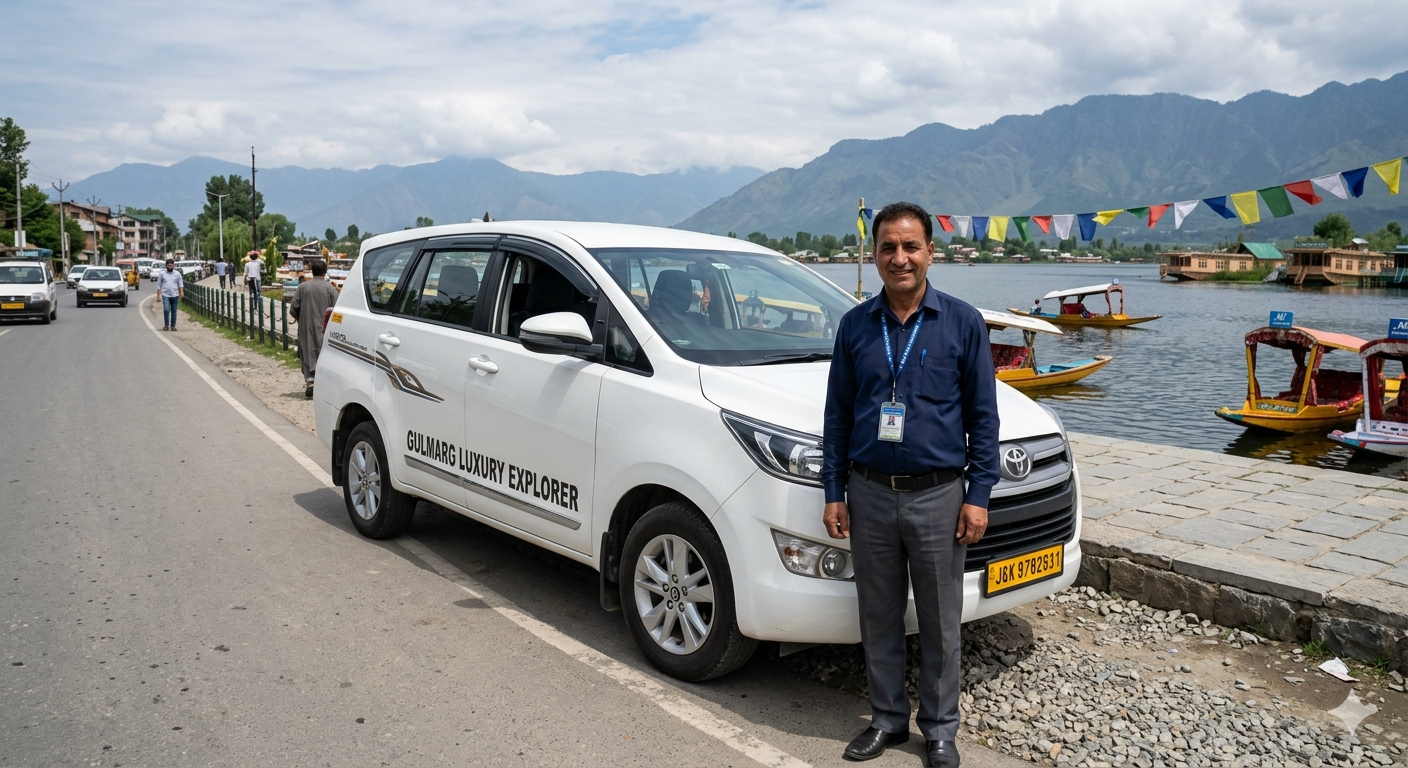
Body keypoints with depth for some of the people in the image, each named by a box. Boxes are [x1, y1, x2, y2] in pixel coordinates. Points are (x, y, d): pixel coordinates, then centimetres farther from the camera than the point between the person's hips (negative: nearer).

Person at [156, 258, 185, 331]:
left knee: (174, 311, 5)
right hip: (166, 295, -1)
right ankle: (166, 325, -4)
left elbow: (180, 284, 4)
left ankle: (173, 326, 13)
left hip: (175, 295, 1)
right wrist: (158, 295, 3)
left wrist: (181, 292, -13)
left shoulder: (177, 273, 7)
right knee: (166, 310, -15)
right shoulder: (162, 273, 6)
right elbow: (159, 285, 8)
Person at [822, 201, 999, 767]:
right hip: (869, 495, 2)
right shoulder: (855, 325, 5)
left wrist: (978, 495, -6)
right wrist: (833, 493, 3)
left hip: (937, 495, -2)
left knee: (940, 623, 9)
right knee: (879, 618, 12)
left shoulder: (962, 323, -1)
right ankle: (887, 718, 29)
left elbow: (983, 415, 0)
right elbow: (837, 415, 8)